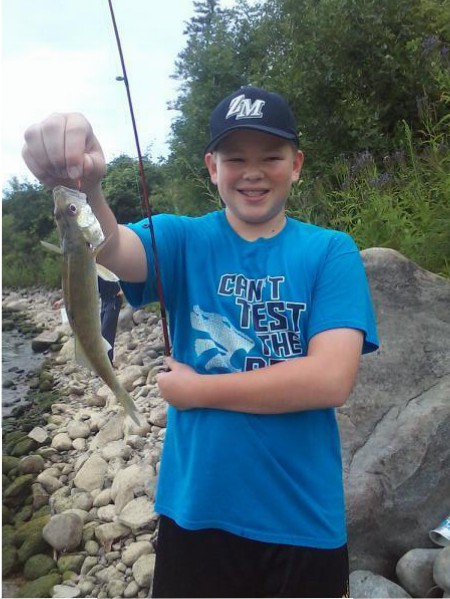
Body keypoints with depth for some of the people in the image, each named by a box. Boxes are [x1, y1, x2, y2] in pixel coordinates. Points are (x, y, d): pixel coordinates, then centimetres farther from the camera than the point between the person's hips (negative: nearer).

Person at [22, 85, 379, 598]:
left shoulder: (331, 251, -6)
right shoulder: (184, 241, -2)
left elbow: (331, 380, -17)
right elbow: (109, 247, -22)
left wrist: (197, 389, -12)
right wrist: (81, 185, -43)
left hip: (304, 520, 0)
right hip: (195, 512, 1)